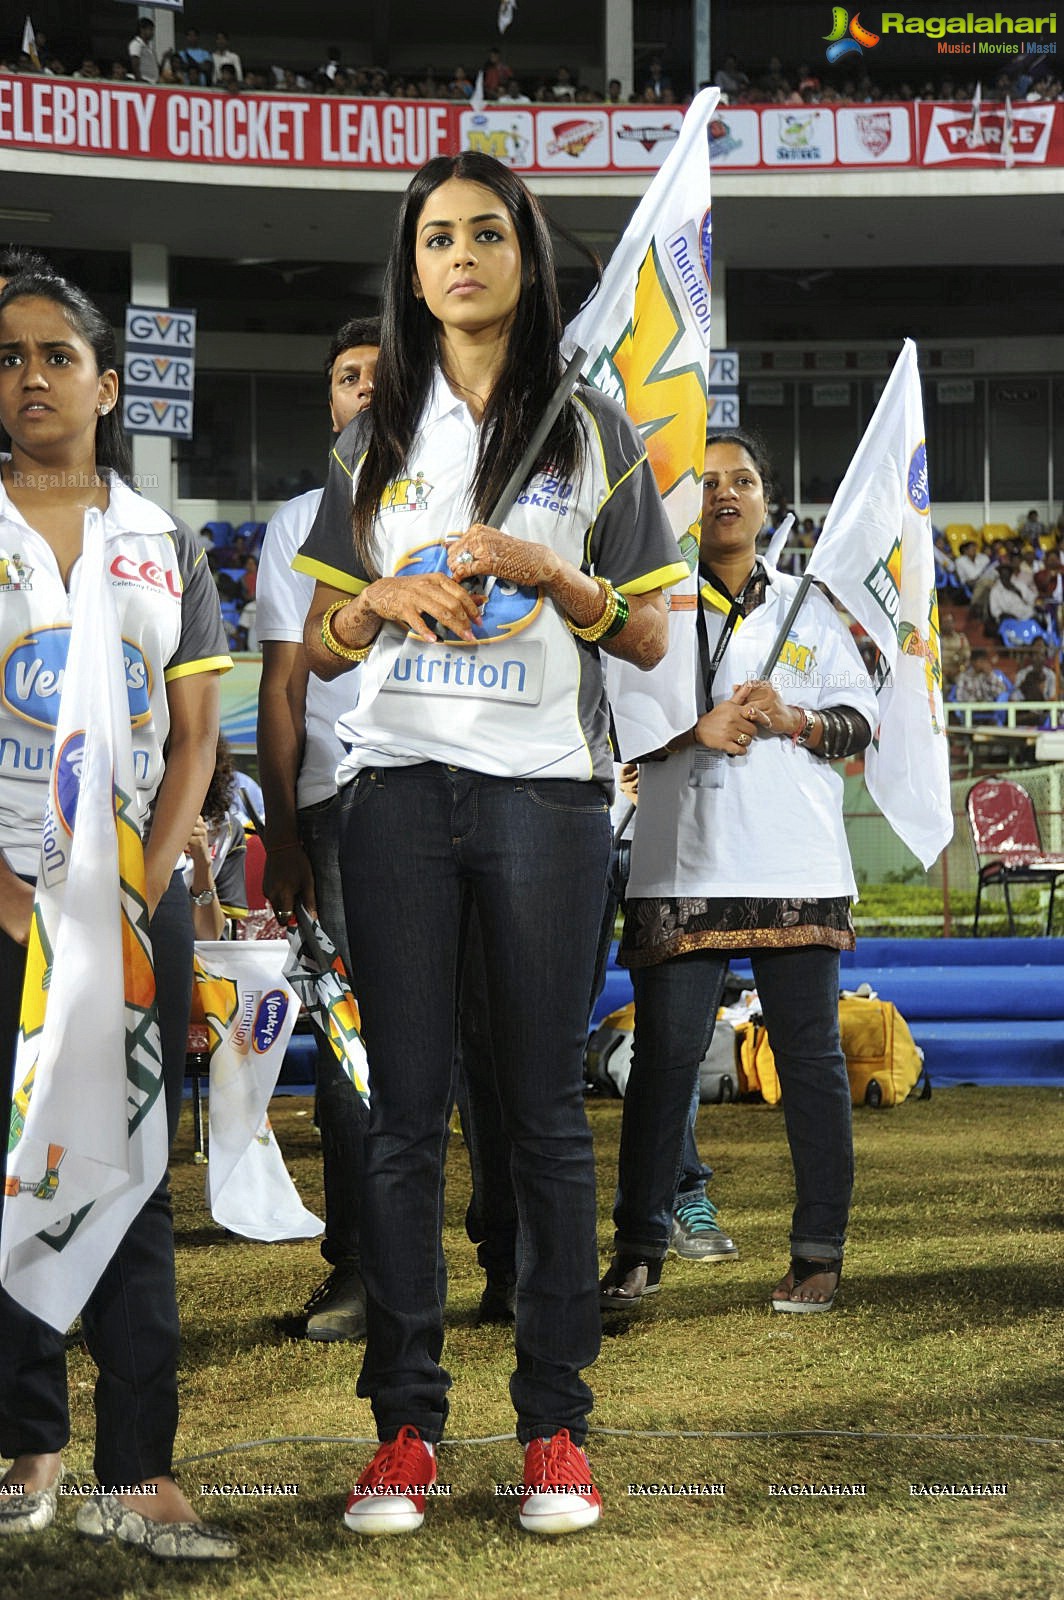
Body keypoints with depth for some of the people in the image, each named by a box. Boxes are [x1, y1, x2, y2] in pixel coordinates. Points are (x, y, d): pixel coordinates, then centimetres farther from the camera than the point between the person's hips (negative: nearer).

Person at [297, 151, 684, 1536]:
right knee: (406, 1108, 0)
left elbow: (651, 638, 7)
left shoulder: (595, 432, 9)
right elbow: (321, 645, 15)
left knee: (547, 1108, -1)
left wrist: (547, 570, -10)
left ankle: (556, 1423, 4)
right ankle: (405, 1423, 5)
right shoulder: (378, 439, 15)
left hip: (546, 787, -2)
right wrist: (389, 596, -6)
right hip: (398, 785, 2)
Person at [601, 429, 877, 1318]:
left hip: (796, 867, 1)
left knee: (810, 1053, 1)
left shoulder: (809, 607, 15)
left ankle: (820, 1254, 7)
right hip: (683, 866, -1)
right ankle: (640, 1250, 2)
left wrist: (793, 720, -8)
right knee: (666, 1052, -5)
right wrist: (697, 729, -12)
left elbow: (862, 718, 11)